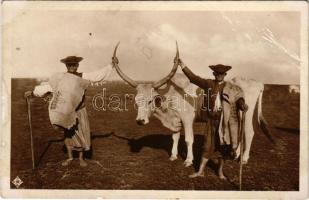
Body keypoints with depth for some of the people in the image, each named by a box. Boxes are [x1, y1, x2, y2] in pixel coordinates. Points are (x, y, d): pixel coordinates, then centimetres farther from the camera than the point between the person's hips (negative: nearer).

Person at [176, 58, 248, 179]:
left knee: (223, 145, 10)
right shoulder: (208, 84, 3)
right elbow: (193, 78, 2)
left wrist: (242, 105, -34)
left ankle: (220, 171, 26)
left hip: (224, 120, 0)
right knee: (208, 145, 6)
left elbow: (237, 99, -12)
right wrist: (182, 65, -2)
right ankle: (200, 171, 16)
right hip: (211, 120, 0)